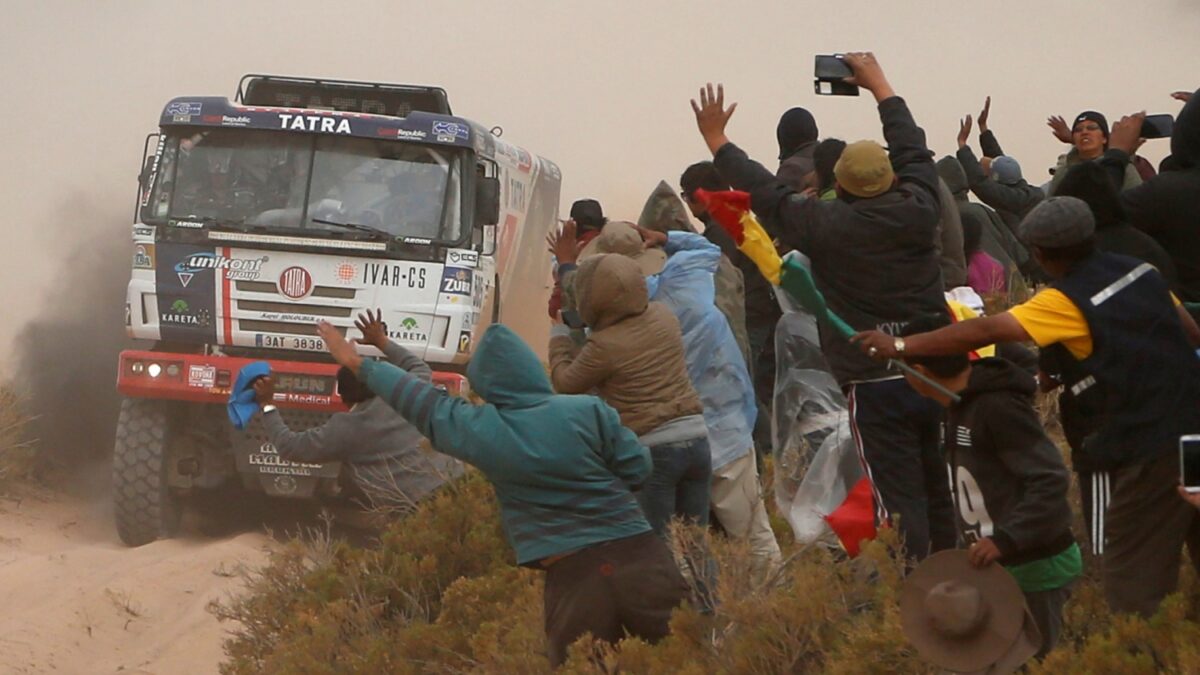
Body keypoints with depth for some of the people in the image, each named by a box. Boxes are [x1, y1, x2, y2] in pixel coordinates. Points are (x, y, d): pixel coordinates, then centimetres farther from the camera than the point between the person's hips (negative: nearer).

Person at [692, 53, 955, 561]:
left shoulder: (827, 227, -11)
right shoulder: (917, 212, -2)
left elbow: (764, 193, 1)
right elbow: (914, 151, 16)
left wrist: (716, 139, 15)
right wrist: (880, 86, 30)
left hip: (874, 387, -4)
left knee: (898, 499, -4)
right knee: (942, 496, 13)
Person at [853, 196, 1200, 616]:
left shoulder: (1067, 302, -13)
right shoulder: (1140, 271, 6)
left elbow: (985, 332, -18)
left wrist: (900, 346, -16)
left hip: (1152, 447, -7)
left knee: (1131, 572, 0)